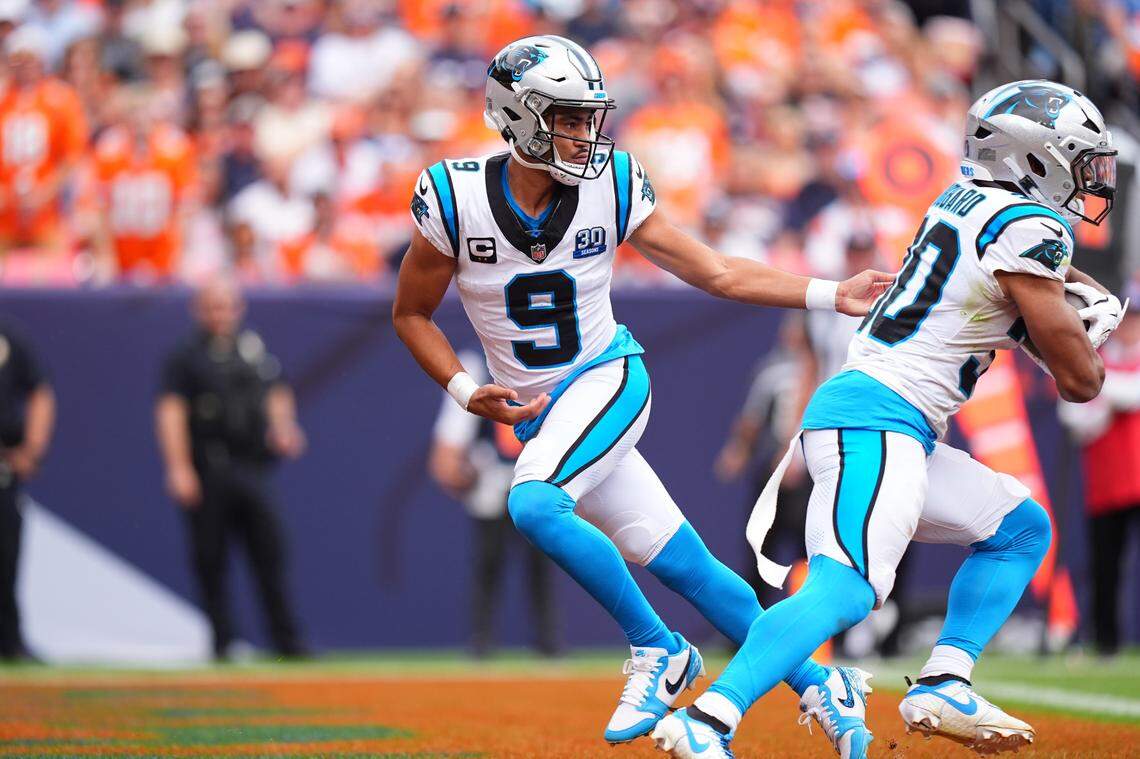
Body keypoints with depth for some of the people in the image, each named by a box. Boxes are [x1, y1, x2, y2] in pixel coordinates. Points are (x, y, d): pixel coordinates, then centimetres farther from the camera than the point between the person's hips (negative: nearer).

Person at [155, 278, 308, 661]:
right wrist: (179, 468, -17)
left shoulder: (254, 349, 15)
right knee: (210, 559, 0)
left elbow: (276, 395, 24)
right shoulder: (186, 355, -1)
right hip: (208, 470, -4)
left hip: (252, 467, 4)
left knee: (270, 551, -1)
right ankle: (222, 641, 8)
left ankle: (287, 641, 1)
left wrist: (283, 427, 3)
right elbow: (171, 412, -8)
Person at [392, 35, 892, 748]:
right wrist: (465, 390, -11)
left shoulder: (611, 188, -7)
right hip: (536, 414, 2)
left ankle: (659, 651, -13)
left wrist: (834, 294, -8)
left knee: (534, 505, -30)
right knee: (684, 565, 1)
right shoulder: (455, 199, -9)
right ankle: (814, 683, 16)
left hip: (607, 378, -2)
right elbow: (412, 314, 3)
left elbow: (718, 273, -2)